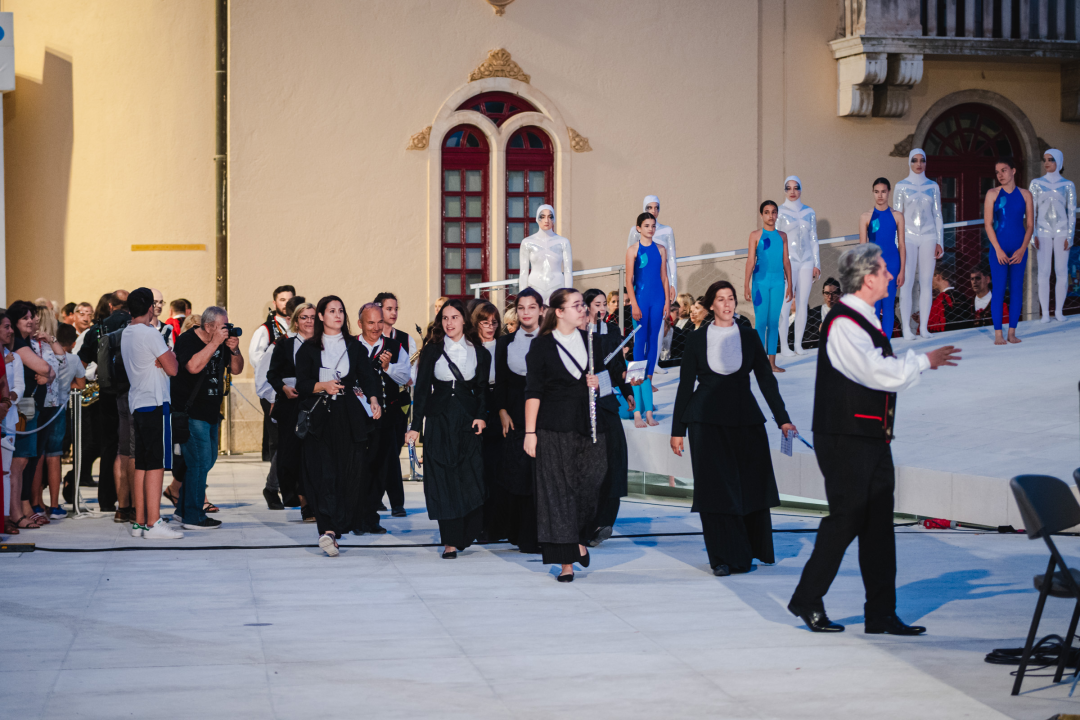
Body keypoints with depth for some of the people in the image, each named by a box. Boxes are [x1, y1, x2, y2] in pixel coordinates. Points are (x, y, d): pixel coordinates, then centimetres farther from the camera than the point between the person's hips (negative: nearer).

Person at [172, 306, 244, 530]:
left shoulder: (222, 342, 9)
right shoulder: (187, 340, -12)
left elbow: (236, 369, 12)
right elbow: (194, 366, -29)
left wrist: (234, 350, -7)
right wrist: (215, 343, -26)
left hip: (211, 411, 9)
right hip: (191, 413, -9)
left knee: (208, 460, 16)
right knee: (199, 462, -10)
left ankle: (184, 509, 27)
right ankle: (193, 517, -4)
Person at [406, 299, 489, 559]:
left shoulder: (479, 353, 7)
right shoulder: (432, 350, 4)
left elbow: (482, 389, 9)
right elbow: (421, 389, 2)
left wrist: (481, 417, -7)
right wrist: (416, 426, -4)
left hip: (467, 420, 1)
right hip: (439, 421, -1)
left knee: (471, 477, -6)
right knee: (443, 479, -3)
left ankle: (466, 535, 9)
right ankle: (451, 541, -1)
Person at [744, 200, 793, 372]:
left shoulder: (782, 236, 11)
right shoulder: (755, 235, 1)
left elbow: (786, 261, 13)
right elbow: (751, 260, -2)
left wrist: (789, 284, 11)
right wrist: (746, 285, -7)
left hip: (778, 282, 3)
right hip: (761, 281, -3)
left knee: (774, 322, 4)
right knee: (761, 322, -3)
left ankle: (772, 362, 7)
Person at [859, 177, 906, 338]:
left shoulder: (897, 216, 4)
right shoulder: (866, 217, 1)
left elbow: (901, 245, 6)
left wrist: (902, 271, 1)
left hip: (892, 265, 1)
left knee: (888, 305, 2)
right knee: (874, 306, -2)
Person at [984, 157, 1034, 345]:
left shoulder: (1025, 195, 6)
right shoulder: (992, 194, 1)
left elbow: (1030, 224, 5)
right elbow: (987, 223, -2)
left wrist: (1022, 249, -6)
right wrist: (998, 250, -10)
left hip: (1019, 249, 2)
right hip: (999, 247, -2)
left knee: (1017, 288, 3)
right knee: (999, 289, -5)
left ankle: (1012, 332, 8)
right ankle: (998, 334, -2)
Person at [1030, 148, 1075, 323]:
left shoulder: (1068, 185, 6)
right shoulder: (1036, 184, 7)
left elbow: (1072, 212, 5)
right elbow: (1031, 211, 6)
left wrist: (1069, 236, -4)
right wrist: (1033, 235, -3)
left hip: (1061, 232, 0)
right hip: (1043, 232, 0)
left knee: (1062, 272, -2)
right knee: (1043, 272, -5)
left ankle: (1059, 311, 6)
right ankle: (1045, 313, -2)